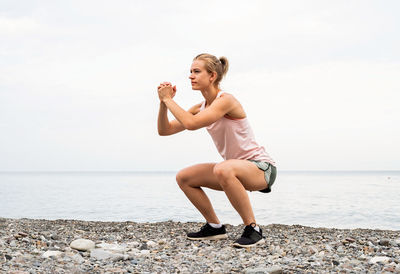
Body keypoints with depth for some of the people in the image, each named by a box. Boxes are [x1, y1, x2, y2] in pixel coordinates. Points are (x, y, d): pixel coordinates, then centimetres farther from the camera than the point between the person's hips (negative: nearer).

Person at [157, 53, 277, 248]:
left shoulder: (225, 100, -20)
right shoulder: (201, 108, 5)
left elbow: (191, 124, -33)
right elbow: (164, 130, 6)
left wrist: (168, 99, -21)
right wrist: (164, 102, -8)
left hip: (261, 167, -8)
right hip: (235, 168, 9)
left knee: (223, 169, -39)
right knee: (183, 177, 2)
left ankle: (253, 230, -25)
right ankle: (215, 227, 14)